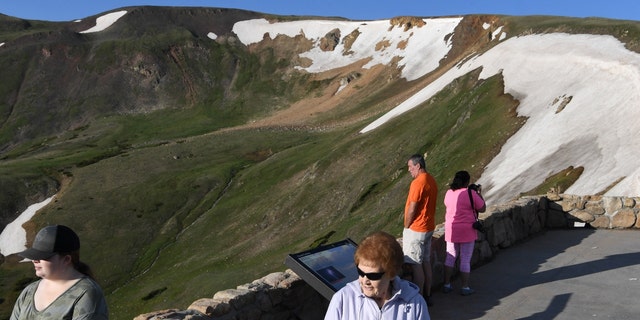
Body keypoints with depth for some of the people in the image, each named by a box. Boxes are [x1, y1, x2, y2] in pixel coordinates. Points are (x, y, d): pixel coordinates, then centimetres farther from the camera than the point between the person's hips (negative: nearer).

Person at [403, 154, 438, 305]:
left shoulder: (418, 183, -20)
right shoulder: (431, 180, 9)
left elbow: (412, 209, -20)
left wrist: (406, 227, -6)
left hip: (416, 229, -9)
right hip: (428, 227, 9)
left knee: (416, 265, -2)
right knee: (426, 263, 15)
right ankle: (427, 296, 24)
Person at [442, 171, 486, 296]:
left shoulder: (449, 193, 1)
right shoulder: (471, 193, -14)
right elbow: (482, 208, -5)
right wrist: (479, 194, 7)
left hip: (451, 230, 5)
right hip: (467, 231, -5)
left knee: (450, 257, 14)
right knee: (466, 260, 5)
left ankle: (446, 285, 19)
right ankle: (465, 288, 12)